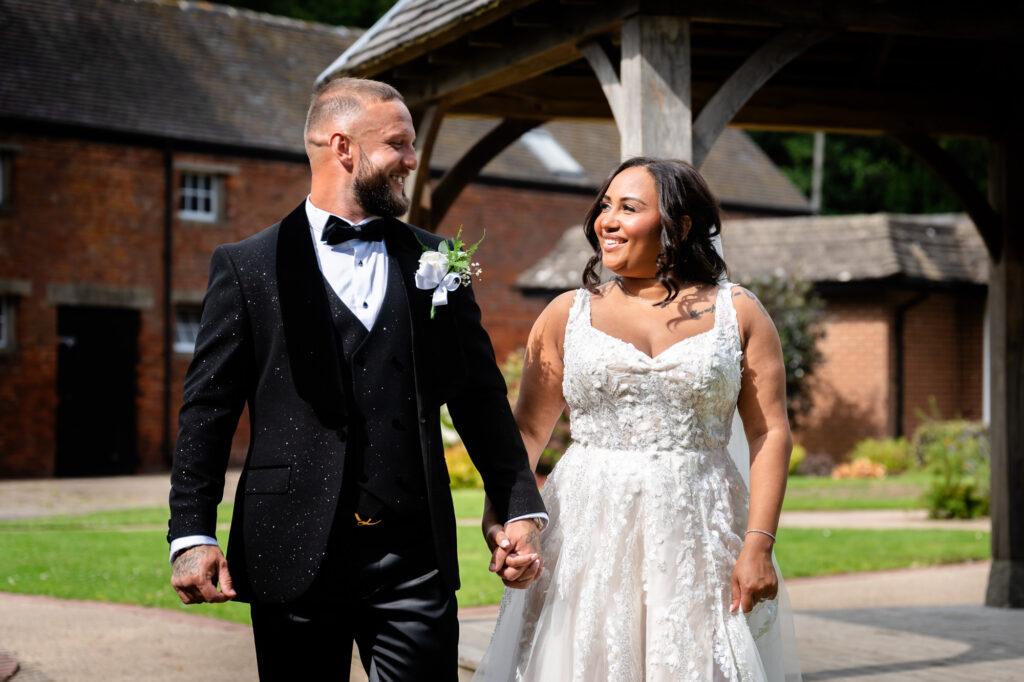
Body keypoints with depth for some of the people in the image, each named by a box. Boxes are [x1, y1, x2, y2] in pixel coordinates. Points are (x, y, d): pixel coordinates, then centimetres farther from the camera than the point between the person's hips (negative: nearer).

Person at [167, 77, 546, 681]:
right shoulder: (247, 267, 3)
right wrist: (192, 534, -9)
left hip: (414, 557, 2)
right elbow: (208, 408, 0)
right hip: (292, 557, -2)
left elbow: (482, 398, 13)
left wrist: (522, 511, 5)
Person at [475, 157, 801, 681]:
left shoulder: (738, 313, 4)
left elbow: (771, 433, 1)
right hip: (588, 535, 1)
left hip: (699, 536, -1)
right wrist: (498, 518, -11)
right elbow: (528, 430, 5)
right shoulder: (567, 314, 7)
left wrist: (759, 544, -9)